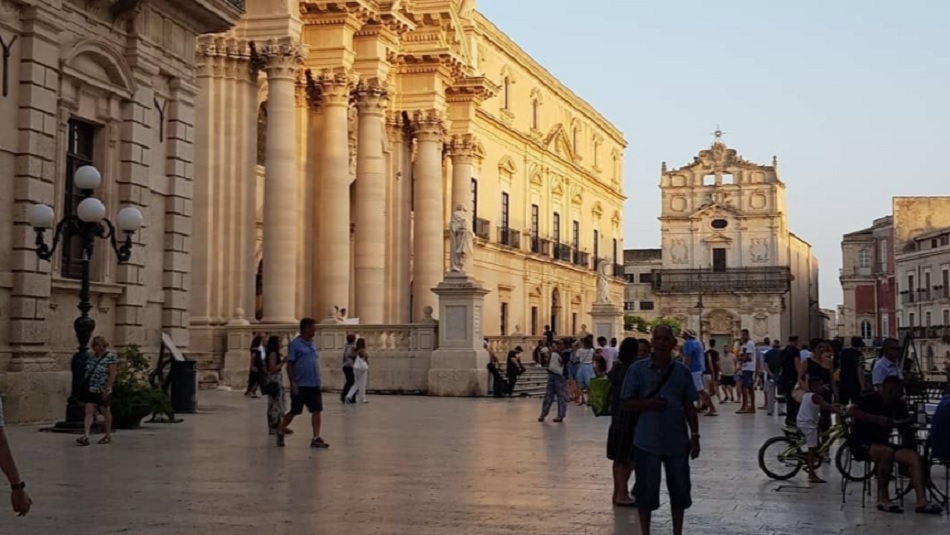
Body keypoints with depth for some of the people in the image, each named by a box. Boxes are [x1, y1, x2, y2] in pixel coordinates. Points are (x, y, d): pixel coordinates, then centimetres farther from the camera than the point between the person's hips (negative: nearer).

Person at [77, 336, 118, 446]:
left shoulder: (110, 357, -8)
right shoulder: (92, 357, 11)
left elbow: (112, 374, -13)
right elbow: (88, 372, 17)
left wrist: (107, 389, -18)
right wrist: (84, 385, 12)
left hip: (102, 390, -5)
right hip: (90, 389, 6)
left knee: (105, 411, 7)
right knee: (89, 411, -4)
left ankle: (108, 435, 20)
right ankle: (86, 436, -11)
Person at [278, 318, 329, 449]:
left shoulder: (313, 343, 12)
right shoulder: (295, 344, -8)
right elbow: (289, 364, -10)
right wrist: (293, 383, -15)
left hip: (314, 385, 6)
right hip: (300, 385, -6)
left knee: (316, 411, 1)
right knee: (294, 411, 3)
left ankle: (316, 438, 4)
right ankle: (281, 432, 23)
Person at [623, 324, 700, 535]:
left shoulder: (682, 372, 4)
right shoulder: (638, 369, -3)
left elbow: (689, 406, 8)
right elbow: (627, 402, -1)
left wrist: (695, 435, 2)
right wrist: (648, 403, -20)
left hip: (677, 441, 2)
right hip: (647, 441, -2)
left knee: (680, 489, 9)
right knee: (646, 489, 5)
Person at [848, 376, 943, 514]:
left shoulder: (899, 405, 9)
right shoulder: (871, 399, -9)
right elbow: (852, 411, -25)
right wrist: (877, 419, -29)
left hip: (883, 443, 7)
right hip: (862, 444, -7)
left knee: (915, 457, -17)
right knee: (887, 452, -37)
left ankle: (921, 501, -27)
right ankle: (883, 498, -27)